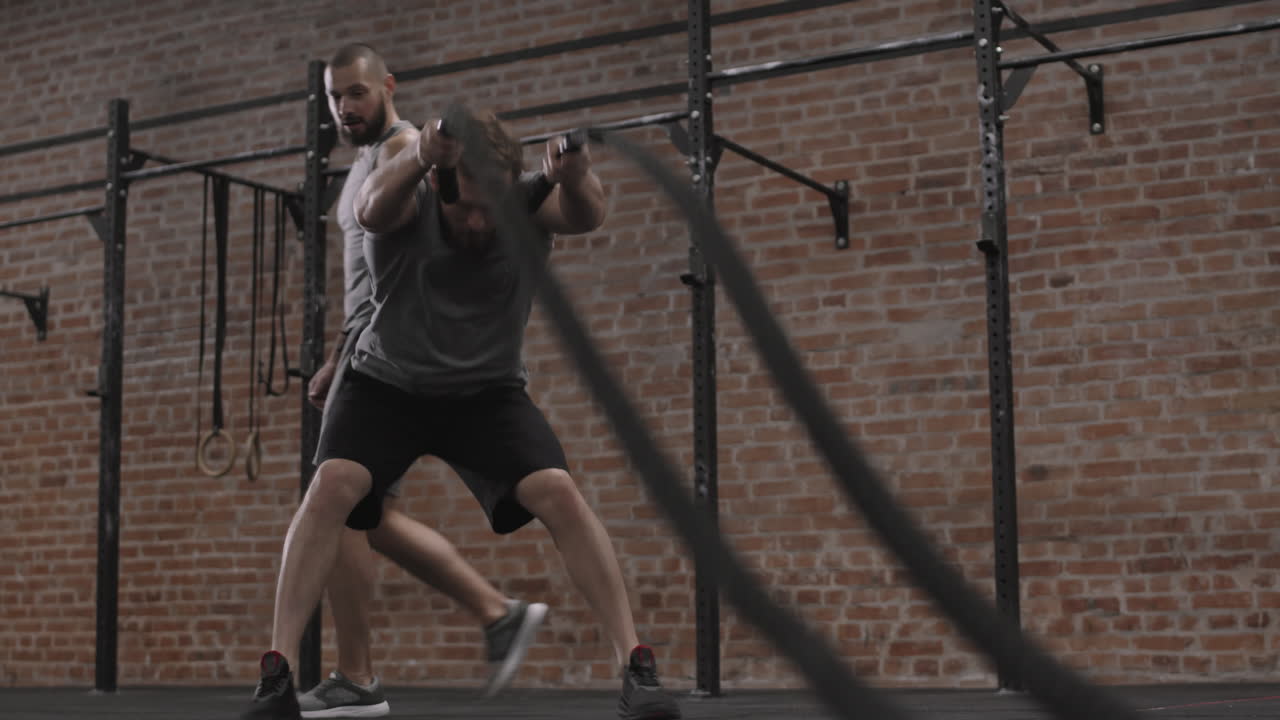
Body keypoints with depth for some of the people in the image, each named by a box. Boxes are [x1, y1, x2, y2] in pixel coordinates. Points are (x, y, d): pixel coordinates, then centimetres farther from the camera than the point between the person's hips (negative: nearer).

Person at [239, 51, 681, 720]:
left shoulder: (528, 204, -22)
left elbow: (585, 215, -44)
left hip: (487, 390, 1)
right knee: (331, 487, -25)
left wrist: (576, 179, -68)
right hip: (388, 382, 0)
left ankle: (636, 665, -15)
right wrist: (413, 157, -72)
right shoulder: (409, 198, -25)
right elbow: (372, 208, -50)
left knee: (560, 494, -21)